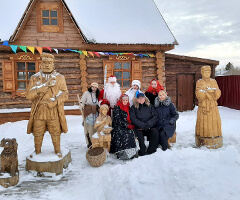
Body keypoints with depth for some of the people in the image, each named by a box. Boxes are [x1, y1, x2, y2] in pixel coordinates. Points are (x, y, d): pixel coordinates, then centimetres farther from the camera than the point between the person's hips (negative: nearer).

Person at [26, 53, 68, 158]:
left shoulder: (60, 78, 5)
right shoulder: (34, 78, 7)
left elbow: (64, 94, -1)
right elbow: (29, 95, -2)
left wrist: (54, 101, -18)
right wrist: (42, 87, -15)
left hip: (54, 111, -1)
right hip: (39, 111, 1)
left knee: (55, 133, 8)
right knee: (38, 134, 10)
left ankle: (57, 151, 27)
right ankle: (37, 152, 30)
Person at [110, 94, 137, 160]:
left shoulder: (128, 108, 20)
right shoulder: (117, 108, 0)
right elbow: (117, 120, -9)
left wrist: (131, 125, 2)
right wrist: (127, 125, -15)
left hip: (127, 127, 5)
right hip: (118, 127, -5)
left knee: (131, 132, -25)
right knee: (125, 134, -31)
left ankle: (131, 152, -25)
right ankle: (122, 153, -30)